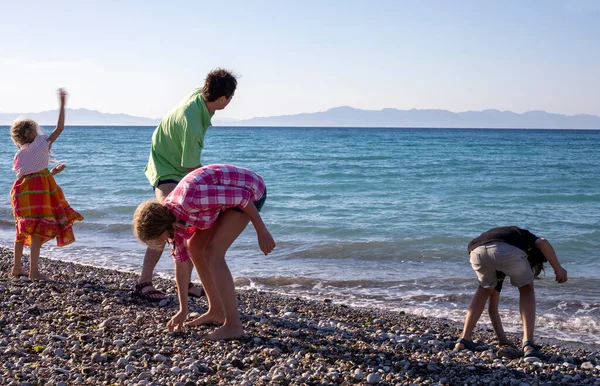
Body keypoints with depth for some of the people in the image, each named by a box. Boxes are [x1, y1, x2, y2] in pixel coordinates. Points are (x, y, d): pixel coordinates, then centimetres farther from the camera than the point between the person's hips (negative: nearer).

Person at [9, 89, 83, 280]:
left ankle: (17, 267, 25)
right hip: (38, 192, -6)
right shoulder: (41, 145, -6)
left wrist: (52, 172, 19)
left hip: (22, 192, 6)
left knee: (23, 230, 17)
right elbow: (60, 128, -7)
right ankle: (34, 271, -7)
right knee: (38, 232, -5)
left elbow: (31, 177, 8)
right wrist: (62, 105, -4)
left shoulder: (20, 155, 9)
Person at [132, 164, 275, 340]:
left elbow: (242, 196, -26)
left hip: (250, 191, -9)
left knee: (213, 253, -15)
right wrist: (183, 310, 8)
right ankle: (216, 311, 20)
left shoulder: (189, 201, -32)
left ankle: (233, 325, -10)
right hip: (232, 192, 9)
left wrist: (262, 231, -18)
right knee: (195, 247, 11)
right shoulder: (168, 218, -4)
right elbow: (181, 260, 5)